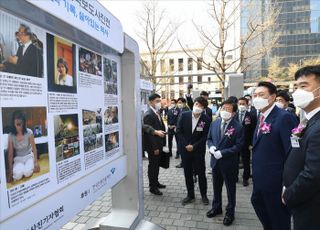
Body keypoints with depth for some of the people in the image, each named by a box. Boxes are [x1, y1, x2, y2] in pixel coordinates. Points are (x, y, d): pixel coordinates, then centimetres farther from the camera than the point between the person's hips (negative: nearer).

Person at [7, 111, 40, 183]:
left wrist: (36, 163, -9)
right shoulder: (11, 136, -13)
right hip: (18, 158, 1)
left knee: (27, 173, -28)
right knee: (17, 175, -26)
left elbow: (34, 148, -7)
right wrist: (10, 170, -5)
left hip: (29, 156, -1)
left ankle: (30, 166, 6)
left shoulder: (29, 132, -15)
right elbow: (10, 154, -6)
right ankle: (20, 167, 7)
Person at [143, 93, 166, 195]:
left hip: (159, 144, 8)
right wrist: (155, 147, -19)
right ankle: (152, 187, 20)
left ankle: (156, 182, 36)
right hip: (152, 146, -8)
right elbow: (149, 132, -22)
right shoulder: (148, 115, -19)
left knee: (156, 165, 20)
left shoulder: (157, 113, 9)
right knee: (152, 165, 5)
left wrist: (163, 144, 9)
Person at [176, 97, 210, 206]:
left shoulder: (206, 119, -9)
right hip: (185, 149, 2)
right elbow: (179, 131, -3)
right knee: (188, 173, 11)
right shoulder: (184, 115, -5)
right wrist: (186, 145, -10)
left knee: (201, 173, 9)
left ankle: (204, 195, 28)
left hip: (198, 150, -2)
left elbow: (205, 136, -8)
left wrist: (194, 146, -15)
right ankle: (190, 195, 27)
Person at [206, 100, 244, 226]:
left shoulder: (238, 127, -16)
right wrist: (211, 147, -12)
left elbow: (238, 146, -17)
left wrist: (222, 153, -23)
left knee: (230, 189, 14)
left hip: (229, 163, -5)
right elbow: (209, 138, 9)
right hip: (215, 161, 5)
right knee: (216, 187, 21)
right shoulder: (214, 123, 1)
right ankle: (216, 207, 42)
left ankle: (230, 213, 33)